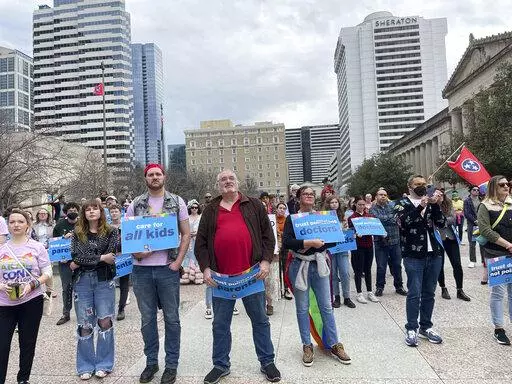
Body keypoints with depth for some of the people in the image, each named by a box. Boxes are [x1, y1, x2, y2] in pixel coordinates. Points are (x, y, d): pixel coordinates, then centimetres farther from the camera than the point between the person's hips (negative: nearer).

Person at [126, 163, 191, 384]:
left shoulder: (176, 202, 1)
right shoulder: (135, 205, 5)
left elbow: (186, 234, 1)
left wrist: (178, 261, -7)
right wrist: (135, 252, -11)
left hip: (168, 268, -2)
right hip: (141, 269, 2)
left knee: (171, 318, 8)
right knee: (147, 319, 13)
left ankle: (171, 364, 22)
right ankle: (151, 362, 29)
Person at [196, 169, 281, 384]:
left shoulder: (254, 205, 7)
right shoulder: (210, 211, 9)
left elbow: (268, 235, 5)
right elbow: (201, 242, 8)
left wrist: (266, 261, -5)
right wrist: (206, 268, -2)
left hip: (252, 273, -1)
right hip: (221, 276, 1)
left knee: (260, 320, 11)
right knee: (220, 324, 12)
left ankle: (267, 362, 28)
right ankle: (221, 365, 30)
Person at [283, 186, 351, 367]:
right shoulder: (292, 218, -3)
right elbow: (286, 242, -18)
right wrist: (310, 243, -23)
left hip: (319, 265, 3)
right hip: (300, 266, -3)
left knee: (326, 307, 7)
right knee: (302, 309, 7)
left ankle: (333, 345, 19)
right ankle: (307, 346, 20)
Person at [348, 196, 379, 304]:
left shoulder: (369, 216, 9)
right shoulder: (352, 217, -4)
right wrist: (356, 234, -29)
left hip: (369, 245, 4)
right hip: (358, 246, -4)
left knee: (368, 269, 13)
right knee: (358, 270, 3)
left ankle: (370, 292, 23)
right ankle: (359, 293, 13)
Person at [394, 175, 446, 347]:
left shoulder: (430, 202, 13)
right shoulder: (402, 203, 1)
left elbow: (442, 223, 1)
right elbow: (403, 223, -16)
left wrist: (435, 204, -11)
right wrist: (420, 207, -22)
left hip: (434, 254, 4)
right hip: (413, 256, -4)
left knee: (429, 293, 11)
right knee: (414, 294, -2)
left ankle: (426, 327, 23)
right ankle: (411, 329, 9)